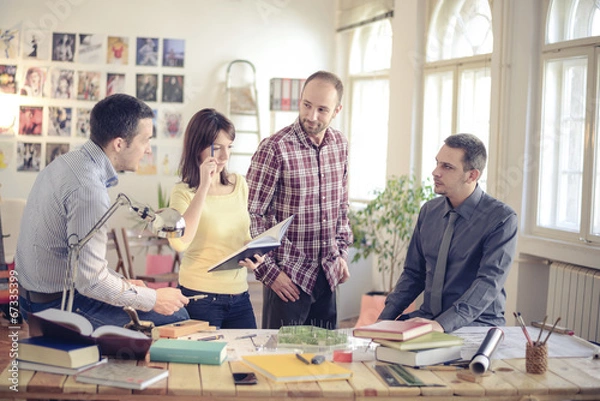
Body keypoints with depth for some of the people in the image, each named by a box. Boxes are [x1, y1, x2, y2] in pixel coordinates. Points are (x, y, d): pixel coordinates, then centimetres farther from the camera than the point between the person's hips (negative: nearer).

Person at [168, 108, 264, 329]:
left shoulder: (239, 184, 6)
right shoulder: (184, 192, -9)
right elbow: (179, 242, -27)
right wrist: (204, 187, -25)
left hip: (239, 295, 5)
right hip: (200, 297, -5)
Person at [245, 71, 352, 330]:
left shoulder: (340, 144, 4)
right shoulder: (274, 148, -15)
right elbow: (251, 214, -13)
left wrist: (341, 252, 11)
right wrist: (268, 270, -14)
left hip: (327, 274, 6)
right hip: (288, 275, -5)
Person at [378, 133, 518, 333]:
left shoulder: (501, 218, -10)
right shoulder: (429, 211, 8)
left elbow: (489, 282, -19)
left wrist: (443, 324, -31)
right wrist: (385, 317, 0)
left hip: (476, 323, -5)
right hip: (427, 317, 5)